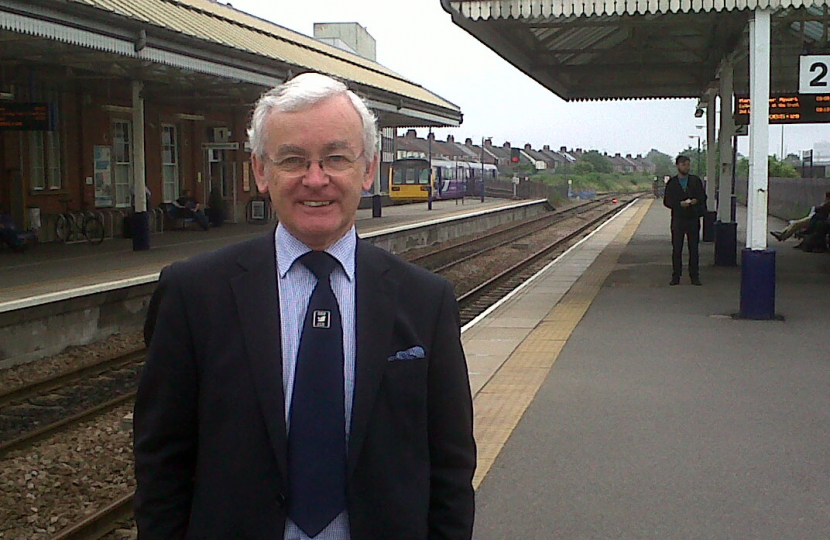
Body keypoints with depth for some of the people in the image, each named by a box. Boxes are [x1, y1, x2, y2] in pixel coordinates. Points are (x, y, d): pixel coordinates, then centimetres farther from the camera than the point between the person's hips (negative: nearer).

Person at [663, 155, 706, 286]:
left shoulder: (696, 180, 10)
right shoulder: (672, 182, 6)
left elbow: (703, 197, 12)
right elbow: (666, 201, 2)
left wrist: (696, 201, -10)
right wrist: (679, 204, -15)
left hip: (693, 218, 1)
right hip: (678, 218, -1)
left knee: (694, 249, 2)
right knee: (676, 249, -1)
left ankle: (695, 276, 7)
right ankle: (676, 276, 5)